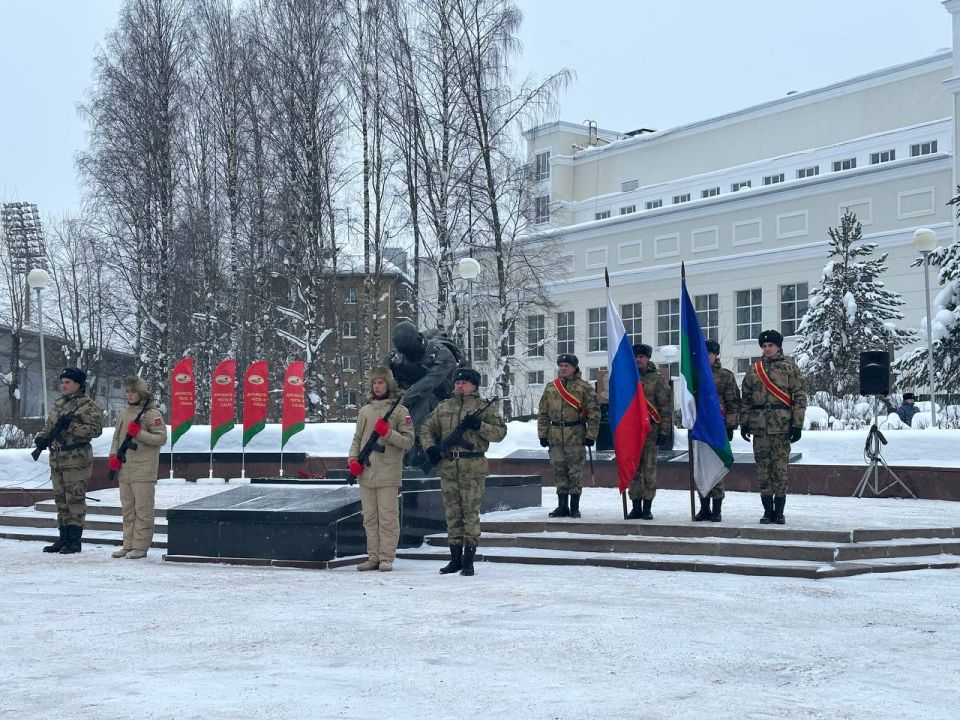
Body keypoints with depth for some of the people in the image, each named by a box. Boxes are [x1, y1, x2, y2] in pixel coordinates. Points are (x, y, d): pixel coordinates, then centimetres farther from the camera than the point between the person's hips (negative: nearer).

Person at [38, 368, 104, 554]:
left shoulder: (88, 406, -7)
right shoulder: (58, 405, 19)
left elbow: (95, 429, -17)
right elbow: (48, 426, 25)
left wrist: (70, 427, -23)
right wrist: (42, 437, 3)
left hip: (77, 459, -8)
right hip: (57, 459, 8)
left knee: (75, 499, -6)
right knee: (61, 500, 12)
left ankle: (75, 540, -2)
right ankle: (63, 539, 19)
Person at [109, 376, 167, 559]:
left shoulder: (152, 413, -5)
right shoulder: (123, 414, 16)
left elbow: (161, 438, -10)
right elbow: (116, 437, 22)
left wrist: (139, 433, -17)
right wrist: (113, 456, 6)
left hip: (144, 471, -7)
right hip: (124, 470, 7)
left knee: (142, 510, -4)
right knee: (128, 510, 11)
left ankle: (140, 546, -1)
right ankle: (128, 545, 17)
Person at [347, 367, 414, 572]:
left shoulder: (399, 411, 1)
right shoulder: (365, 411, 14)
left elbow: (408, 441, -3)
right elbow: (357, 439, 18)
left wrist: (388, 432, -15)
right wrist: (353, 459, 4)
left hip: (388, 473, -5)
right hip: (365, 472, 5)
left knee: (388, 517, -4)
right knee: (370, 518, 9)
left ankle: (386, 558, 1)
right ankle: (373, 557, 15)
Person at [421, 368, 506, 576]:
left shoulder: (484, 407, 3)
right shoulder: (443, 408, 14)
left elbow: (500, 432, -2)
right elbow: (427, 428, 20)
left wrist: (479, 426, -16)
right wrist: (430, 447, 2)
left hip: (473, 468, -4)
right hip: (447, 467, 4)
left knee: (471, 513, -3)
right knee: (452, 514, 8)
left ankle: (468, 560, 2)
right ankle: (455, 557, 16)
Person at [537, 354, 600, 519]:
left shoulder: (583, 387, -2)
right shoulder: (550, 388, 12)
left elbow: (594, 412, -4)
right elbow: (543, 413, 14)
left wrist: (591, 435, -9)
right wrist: (542, 434, 7)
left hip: (576, 435, -4)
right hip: (555, 436, 4)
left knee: (575, 471, 0)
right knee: (559, 471, 7)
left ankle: (575, 507, 8)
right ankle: (562, 506, 14)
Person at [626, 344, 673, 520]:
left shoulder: (657, 379, 0)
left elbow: (666, 407, -2)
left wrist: (664, 432, -8)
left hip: (650, 430, -4)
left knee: (649, 469, -2)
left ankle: (647, 507, 4)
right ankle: (636, 506, 11)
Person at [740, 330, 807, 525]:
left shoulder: (789, 368, 3)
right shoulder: (753, 369, 12)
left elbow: (799, 397, 0)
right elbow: (746, 398, 13)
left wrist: (797, 424, -6)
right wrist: (744, 422, 5)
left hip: (782, 425, -3)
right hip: (759, 426, 3)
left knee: (780, 468, -1)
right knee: (763, 467, 4)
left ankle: (779, 511, 5)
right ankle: (768, 510, 10)